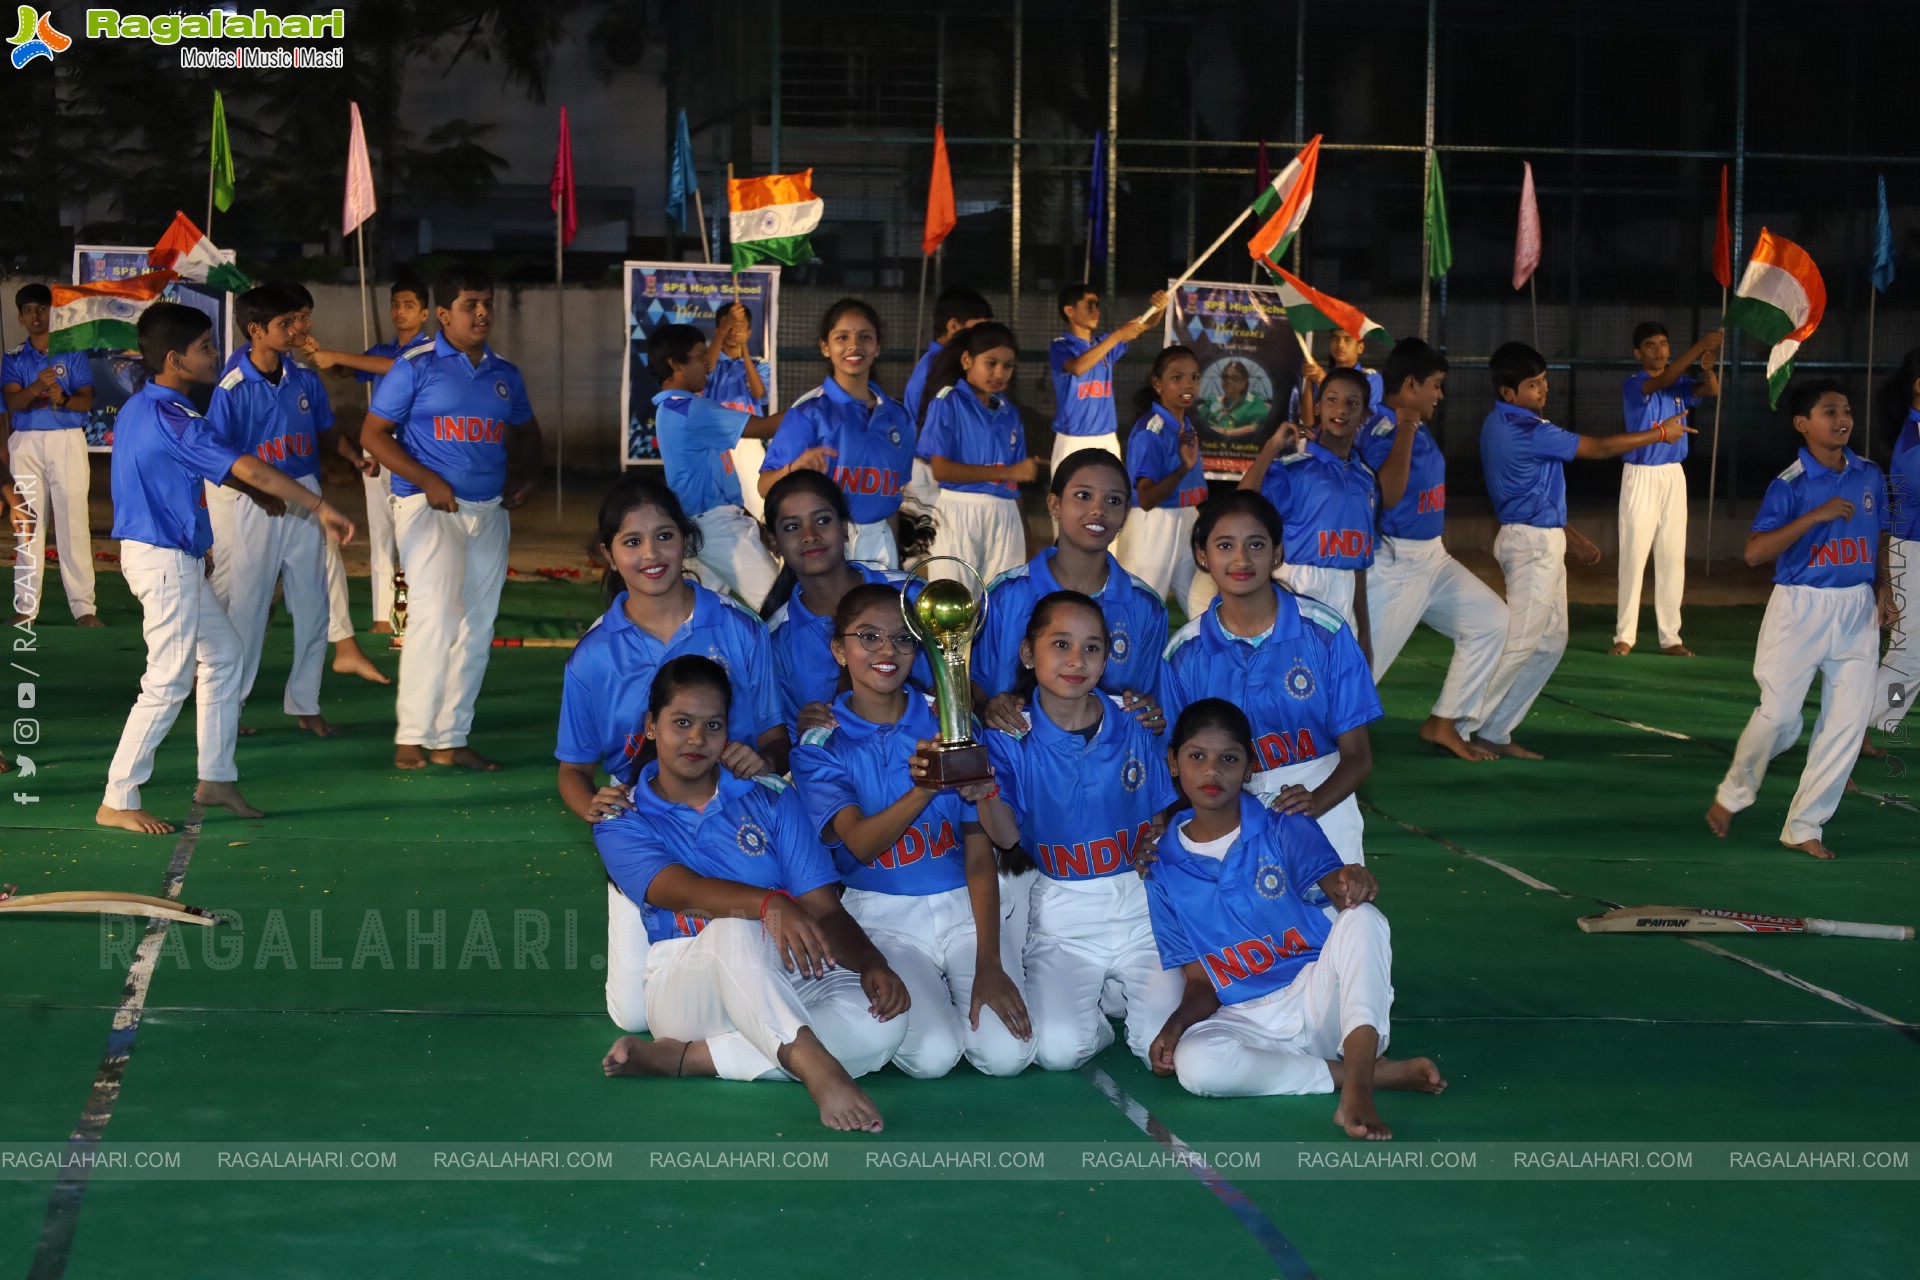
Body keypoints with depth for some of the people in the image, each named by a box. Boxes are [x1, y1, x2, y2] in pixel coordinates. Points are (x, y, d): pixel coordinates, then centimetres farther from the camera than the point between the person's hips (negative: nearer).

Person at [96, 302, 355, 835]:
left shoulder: (138, 407, 10)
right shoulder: (169, 418, -22)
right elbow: (250, 471, -26)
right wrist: (321, 507, -24)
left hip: (179, 558, 10)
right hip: (164, 560, -10)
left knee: (223, 655, 17)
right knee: (169, 682, -5)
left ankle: (216, 778, 23)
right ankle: (117, 802, 1)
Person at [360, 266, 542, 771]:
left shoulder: (505, 375, 12)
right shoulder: (416, 368, -4)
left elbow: (525, 432, 27)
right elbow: (374, 434, -6)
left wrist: (526, 476, 7)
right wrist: (427, 481, -16)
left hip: (489, 510, 6)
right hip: (431, 506, -6)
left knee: (476, 626, 6)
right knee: (435, 614, -17)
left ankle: (451, 738, 14)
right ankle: (412, 738, -9)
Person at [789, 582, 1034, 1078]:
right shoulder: (821, 748, -1)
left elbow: (980, 855, 0)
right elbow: (861, 842, -19)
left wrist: (989, 965, -11)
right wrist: (923, 790, -39)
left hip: (963, 907, 2)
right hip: (884, 918, -1)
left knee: (1007, 1053, -20)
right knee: (931, 1055, -24)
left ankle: (963, 991, 13)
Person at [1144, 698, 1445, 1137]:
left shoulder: (1285, 831, 1)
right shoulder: (1164, 871, 5)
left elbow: (1333, 882, -20)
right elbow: (1200, 979, 6)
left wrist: (1351, 884, -45)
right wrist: (1176, 1023, -16)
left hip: (1317, 999, 0)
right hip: (1245, 1019, 1)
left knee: (1363, 918, -30)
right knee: (1193, 1063, -35)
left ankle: (1357, 1093, -43)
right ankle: (1377, 1072, -23)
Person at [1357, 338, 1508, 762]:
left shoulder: (1417, 427, 11)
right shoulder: (1382, 430, -18)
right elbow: (1387, 495, -32)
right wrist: (1405, 429, -33)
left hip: (1432, 558, 10)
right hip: (1392, 564, -10)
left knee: (1490, 619, 13)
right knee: (1364, 663, -10)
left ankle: (1443, 724, 19)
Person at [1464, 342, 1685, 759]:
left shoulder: (1502, 425, 12)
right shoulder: (1526, 431, -20)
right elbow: (1599, 447, -16)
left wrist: (1572, 537, 22)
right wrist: (1660, 433, -6)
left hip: (1541, 540, 11)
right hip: (1534, 542, -11)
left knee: (1551, 641, 13)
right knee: (1518, 643, -9)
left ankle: (1494, 732, 14)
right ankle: (1459, 727, -5)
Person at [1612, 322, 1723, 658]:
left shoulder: (1681, 385, 7)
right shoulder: (1633, 385, -9)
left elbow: (1712, 390, -11)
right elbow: (1663, 381, -28)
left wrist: (1708, 366, -34)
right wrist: (1699, 347, -39)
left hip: (1674, 476, 5)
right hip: (1640, 476, -5)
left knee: (1673, 557, 5)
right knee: (1633, 556, -3)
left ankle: (1670, 637, 9)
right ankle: (1624, 636, 1)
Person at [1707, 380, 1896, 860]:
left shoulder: (1870, 476, 5)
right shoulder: (1789, 485, -10)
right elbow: (1754, 551, -19)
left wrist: (1883, 588, 5)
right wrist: (1816, 515, -25)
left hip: (1857, 611, 5)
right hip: (1801, 608, -5)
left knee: (1848, 721, 0)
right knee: (1779, 716, -6)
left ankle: (1804, 825, 9)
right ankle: (1733, 794, 20)